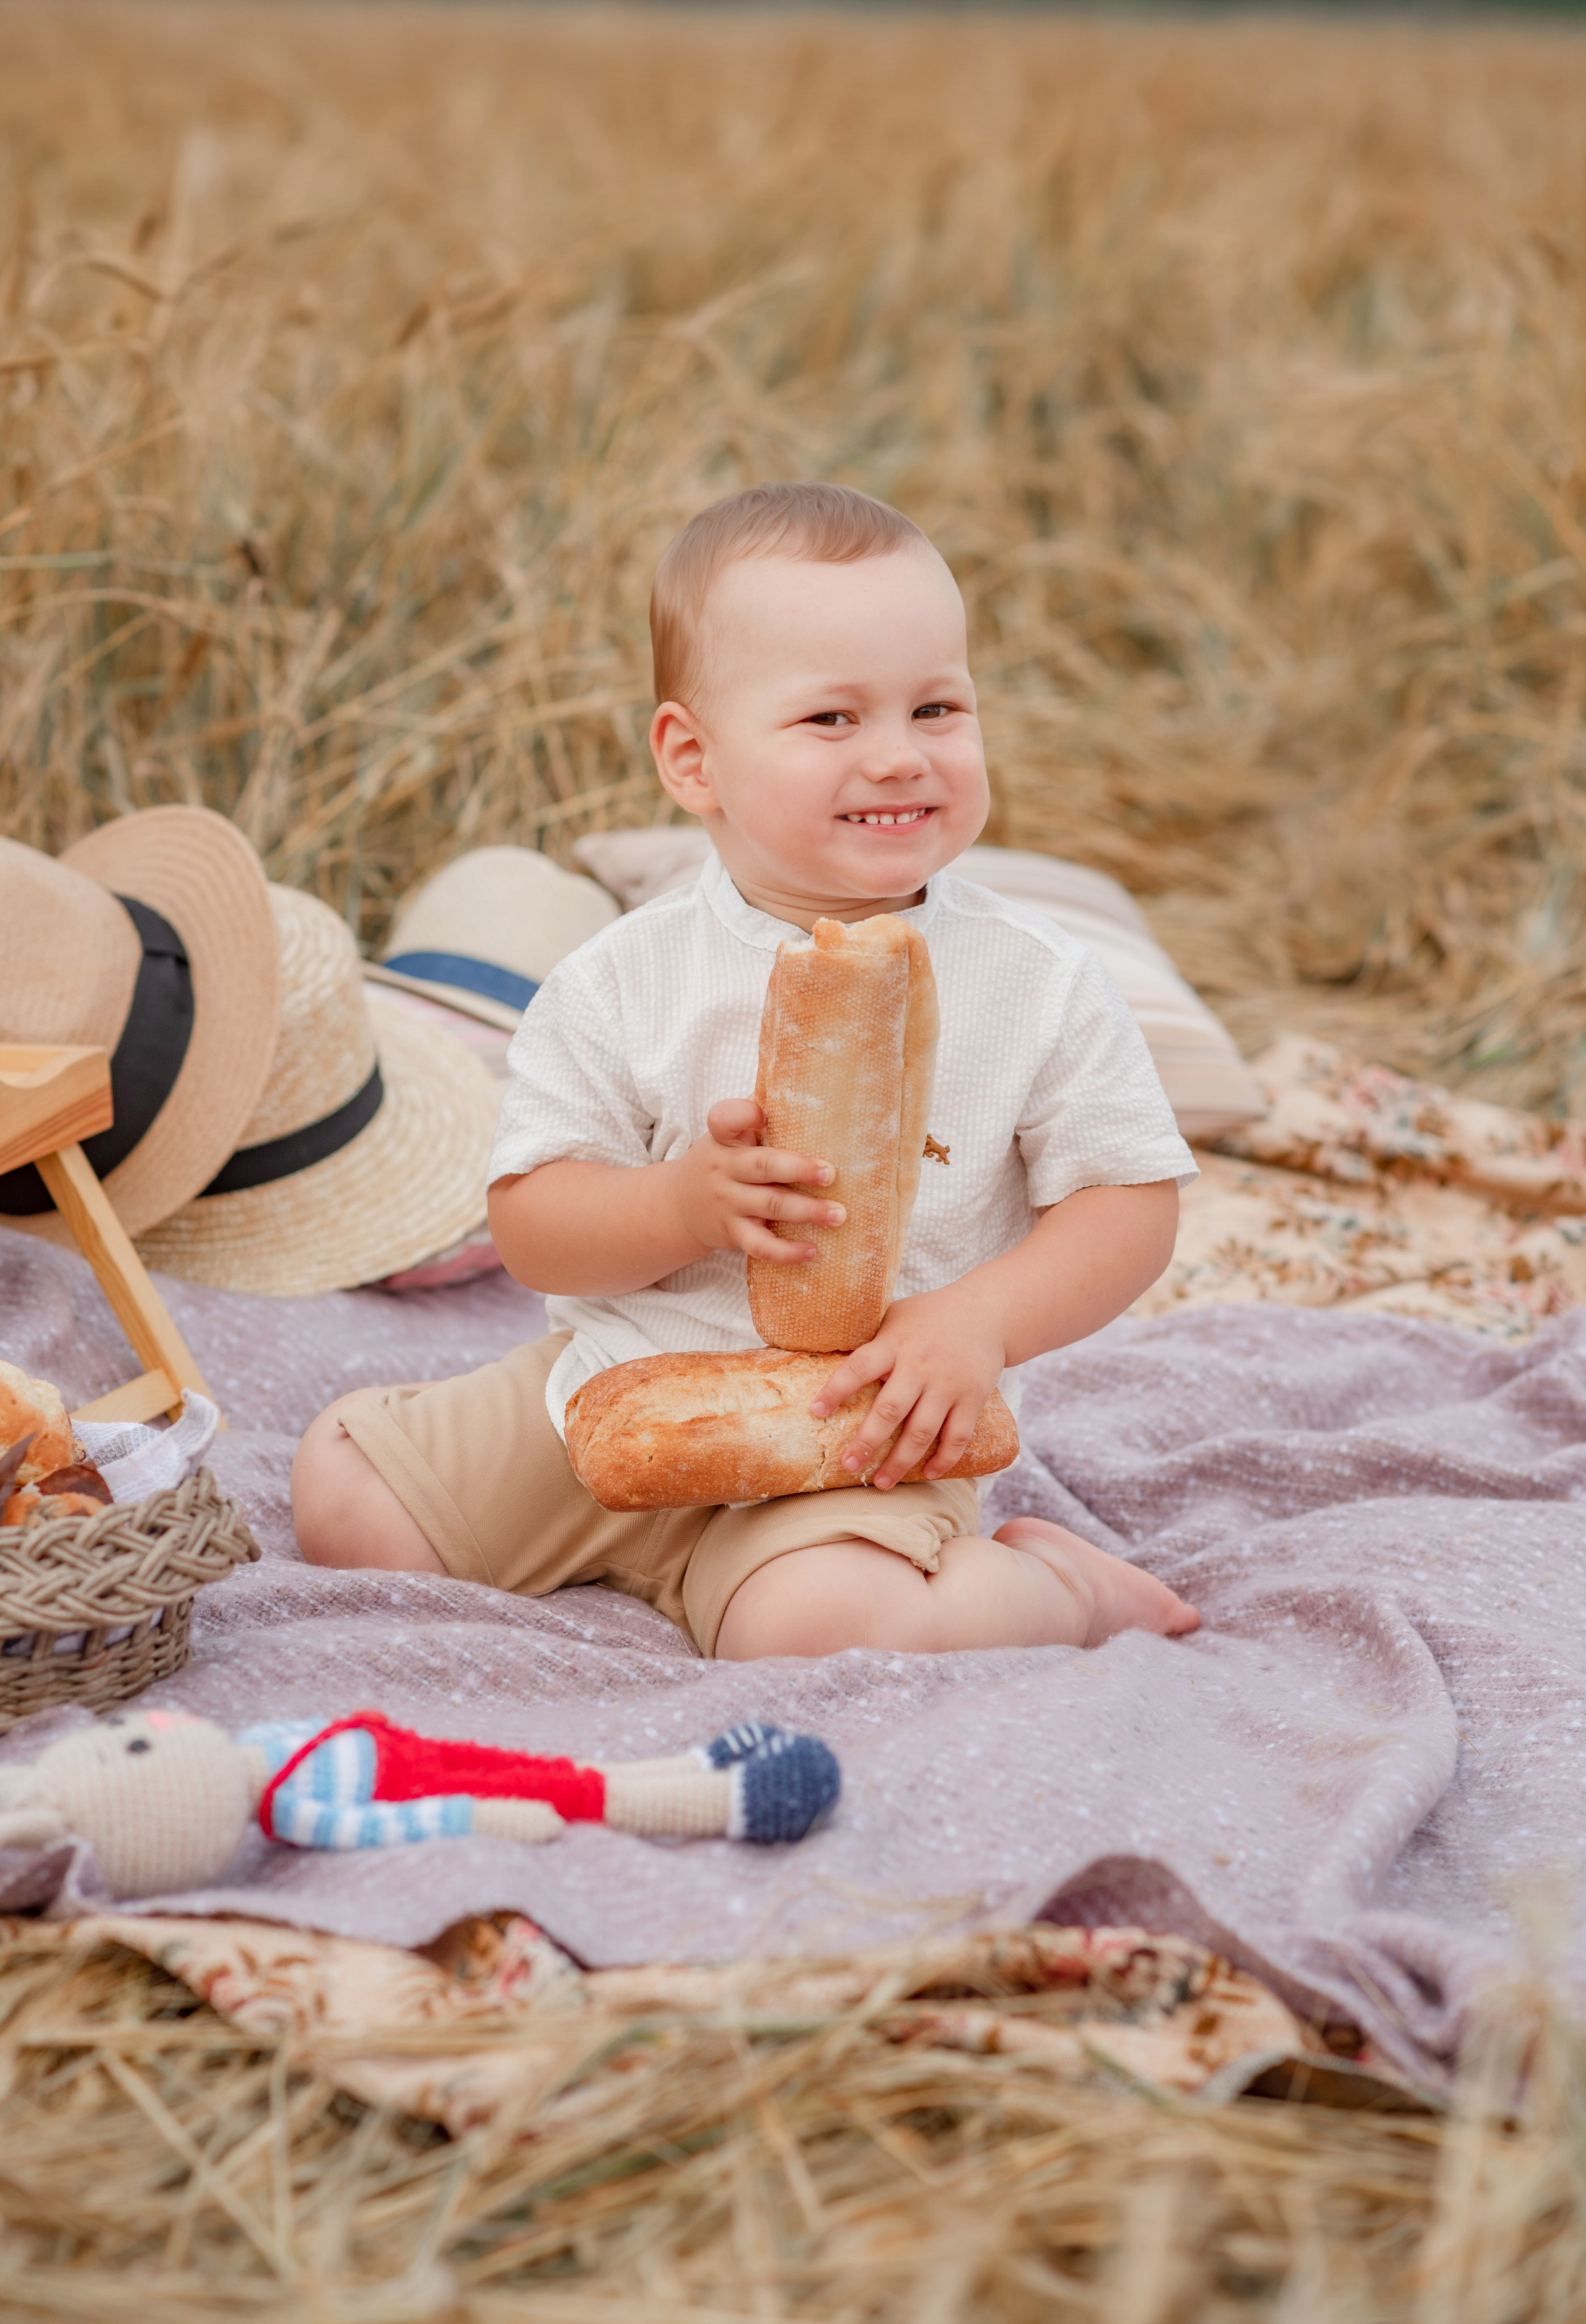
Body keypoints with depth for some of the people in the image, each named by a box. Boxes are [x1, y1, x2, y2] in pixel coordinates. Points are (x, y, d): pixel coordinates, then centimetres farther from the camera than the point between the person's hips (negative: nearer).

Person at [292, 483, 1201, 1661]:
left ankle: (1052, 1583, -3)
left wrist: (982, 1320, -20)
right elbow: (530, 1225, -5)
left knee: (817, 1621, -32)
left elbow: (1133, 1201, -4)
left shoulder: (1044, 985, -7)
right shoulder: (620, 984, -7)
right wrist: (688, 1202, -24)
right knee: (340, 1492, 0)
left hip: (865, 1440, -3)